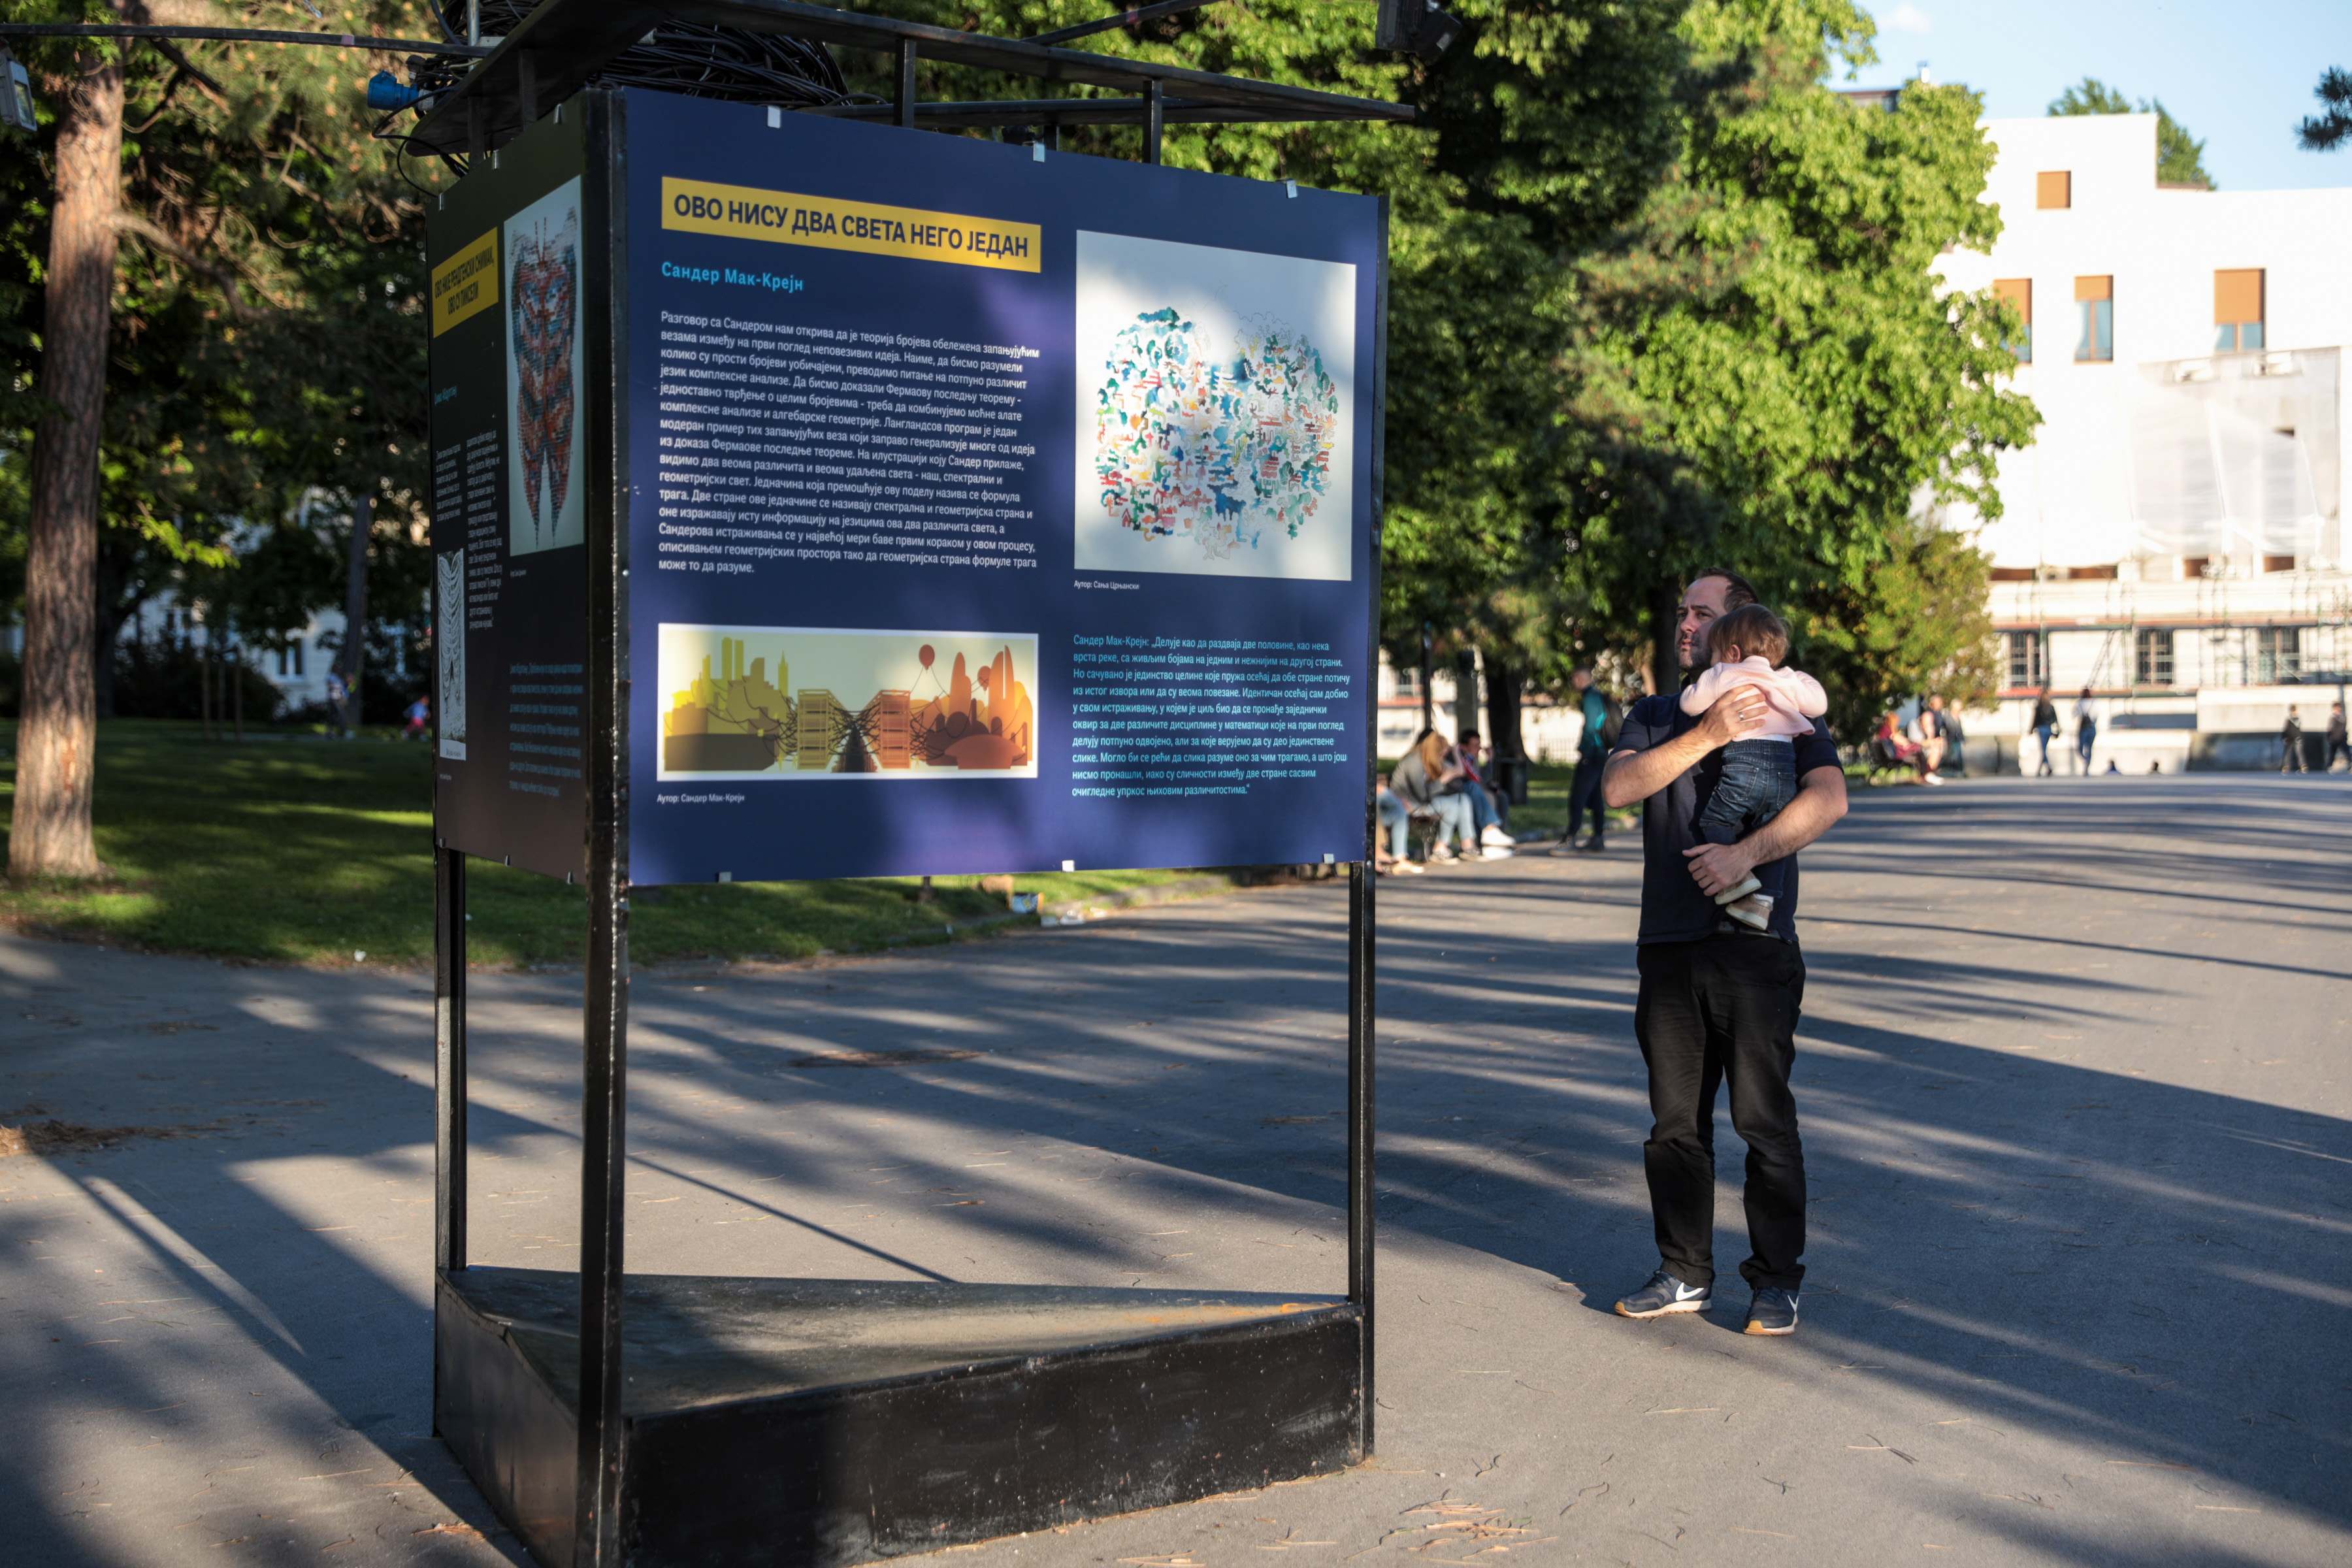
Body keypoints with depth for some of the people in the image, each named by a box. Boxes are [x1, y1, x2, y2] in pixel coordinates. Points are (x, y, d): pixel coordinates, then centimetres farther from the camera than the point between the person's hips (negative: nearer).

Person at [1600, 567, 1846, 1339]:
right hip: (1669, 946, 4)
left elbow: (1828, 798, -12)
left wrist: (1745, 853, -24)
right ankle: (1684, 1274, 20)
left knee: (1764, 1117, -3)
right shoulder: (1655, 716, 16)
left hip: (1755, 943, -4)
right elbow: (1618, 785, -4)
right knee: (1676, 1121, 9)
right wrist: (1707, 734, -14)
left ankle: (1776, 1280, 9)